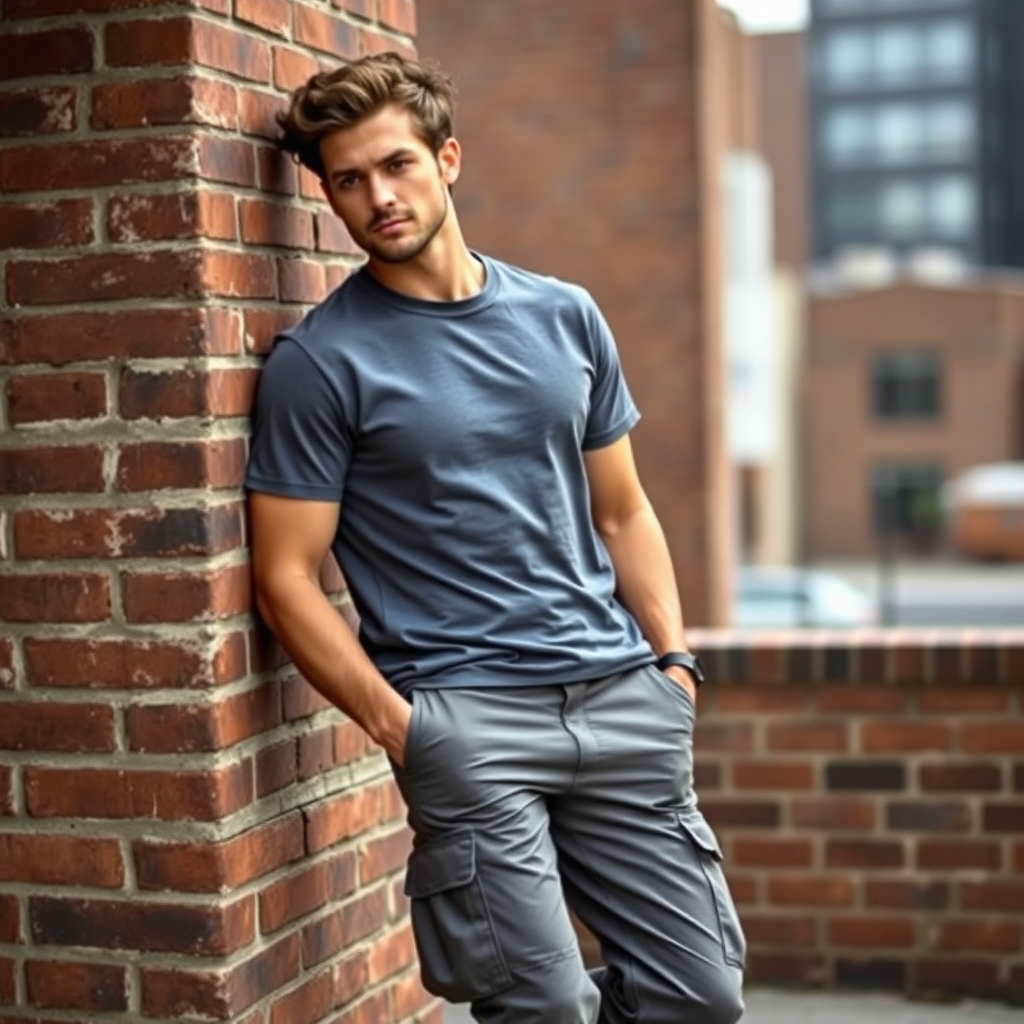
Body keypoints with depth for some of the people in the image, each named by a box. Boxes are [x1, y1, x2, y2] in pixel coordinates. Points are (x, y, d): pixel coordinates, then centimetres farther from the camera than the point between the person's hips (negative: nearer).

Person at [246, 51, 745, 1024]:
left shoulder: (565, 317, 11)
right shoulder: (320, 360, -3)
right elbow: (286, 578, -4)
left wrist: (673, 659, 6)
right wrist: (394, 722, -11)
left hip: (623, 698, 5)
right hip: (463, 717, -5)